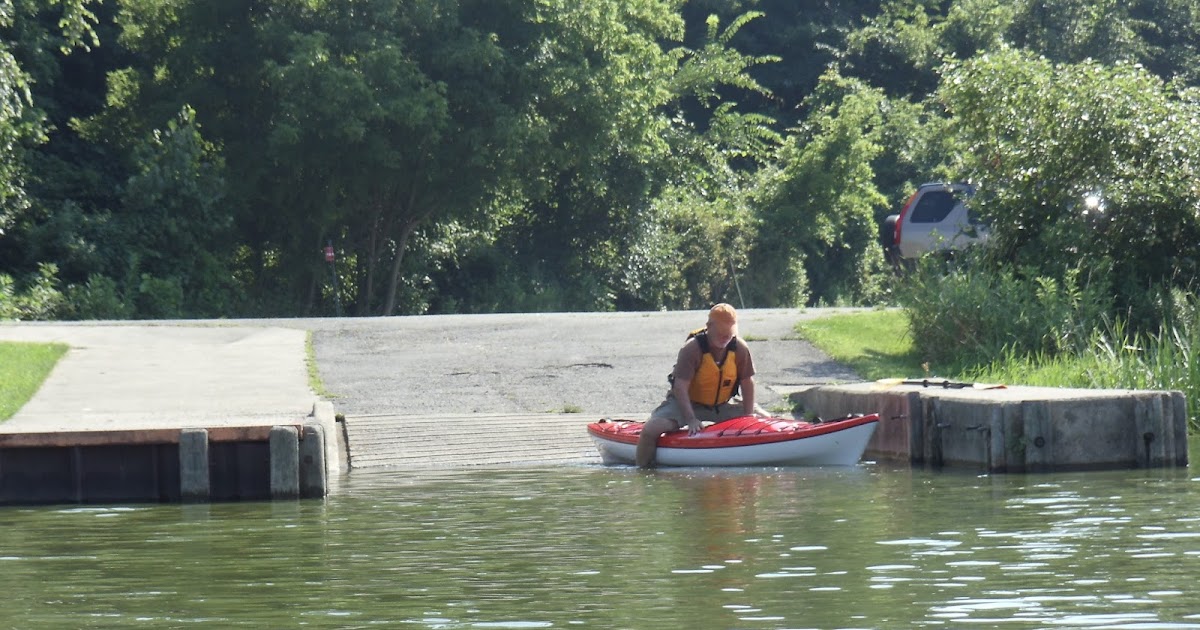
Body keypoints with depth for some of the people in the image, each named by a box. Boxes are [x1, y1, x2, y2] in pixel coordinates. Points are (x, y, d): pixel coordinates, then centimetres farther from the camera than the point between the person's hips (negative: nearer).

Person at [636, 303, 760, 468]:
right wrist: (691, 420, -32)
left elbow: (747, 383, -3)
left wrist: (748, 416, -10)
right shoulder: (691, 349, -24)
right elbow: (680, 387, -26)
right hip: (686, 403, -4)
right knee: (651, 429, -28)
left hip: (722, 405, 4)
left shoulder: (740, 349, -12)